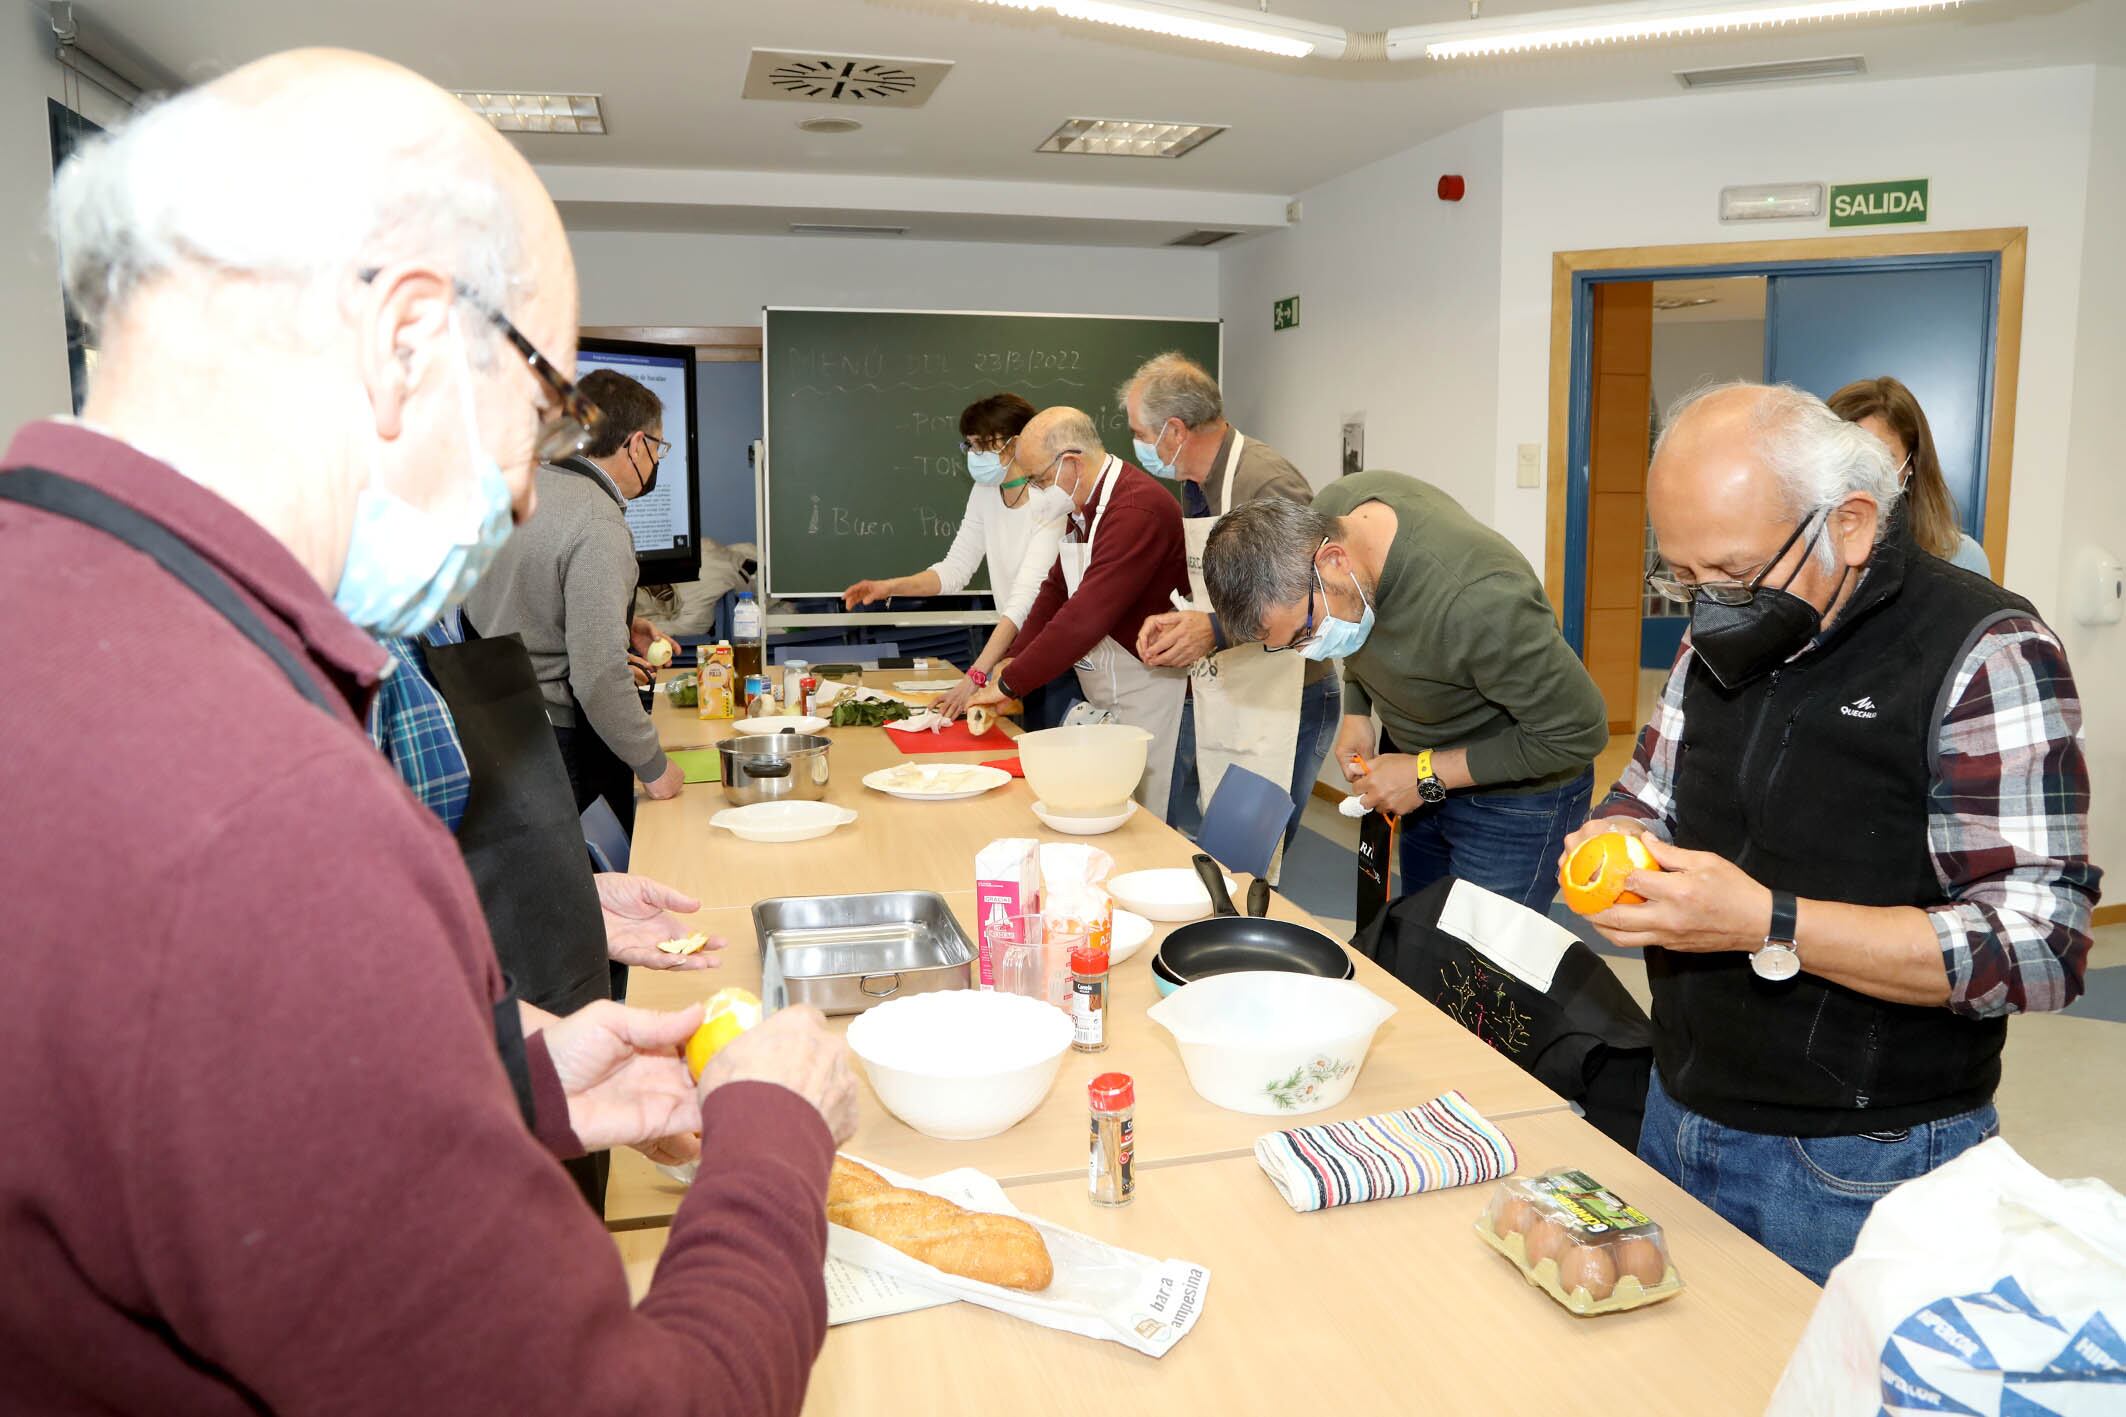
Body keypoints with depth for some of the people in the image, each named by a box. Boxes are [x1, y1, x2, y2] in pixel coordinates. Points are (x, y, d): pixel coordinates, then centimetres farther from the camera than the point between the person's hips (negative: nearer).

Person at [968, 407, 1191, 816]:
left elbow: (1087, 615, -27)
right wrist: (1015, 658, 1)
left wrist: (1009, 685, -20)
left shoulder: (1137, 509, -23)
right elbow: (1056, 590, 16)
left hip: (1148, 693, -9)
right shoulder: (1084, 506, 10)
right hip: (1105, 697, 9)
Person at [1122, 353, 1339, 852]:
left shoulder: (1266, 480, -18)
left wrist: (1217, 631, -29)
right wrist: (1176, 621, 1)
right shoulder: (1195, 484, 11)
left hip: (1280, 706, -9)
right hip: (1210, 697, 9)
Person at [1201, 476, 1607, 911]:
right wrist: (1356, 713, -5)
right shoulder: (1323, 516, -18)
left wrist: (1428, 775, -22)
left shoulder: (1480, 600, -40)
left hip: (1512, 798, -6)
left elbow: (1577, 732, -25)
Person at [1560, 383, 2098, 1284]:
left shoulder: (1984, 655, -17)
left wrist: (1763, 923, -29)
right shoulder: (1716, 643, 4)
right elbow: (1644, 801, 16)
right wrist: (1613, 847, -7)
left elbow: (2039, 946, -22)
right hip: (1679, 1114, 7)